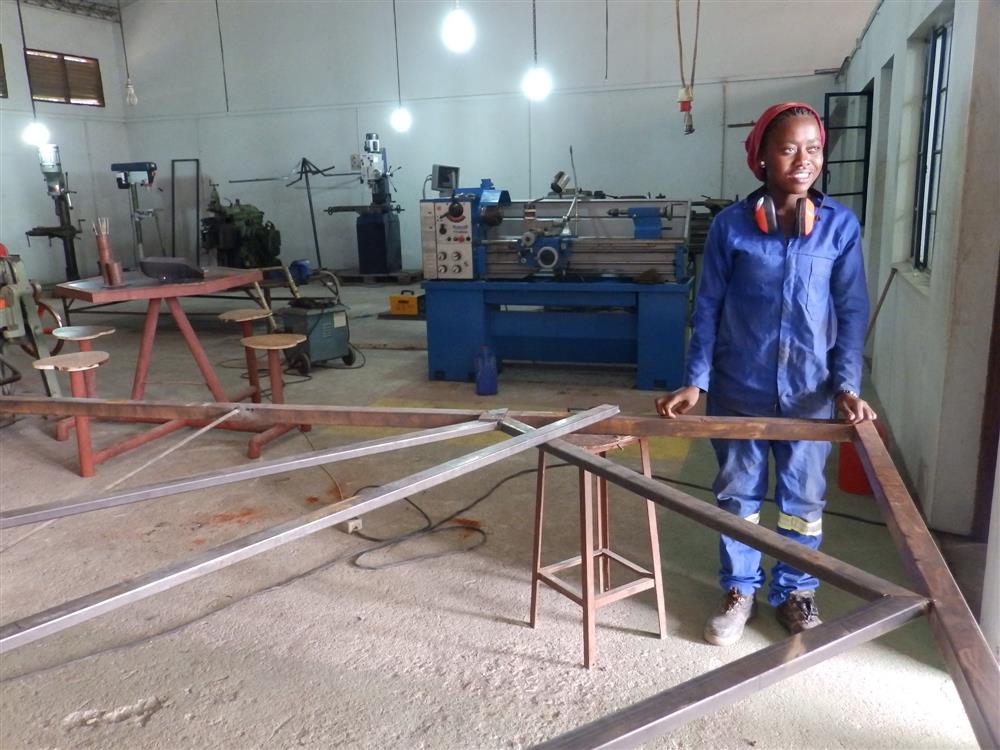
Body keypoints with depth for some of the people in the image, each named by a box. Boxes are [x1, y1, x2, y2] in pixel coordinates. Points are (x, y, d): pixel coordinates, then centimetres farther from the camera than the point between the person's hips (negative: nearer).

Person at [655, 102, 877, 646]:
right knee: (737, 493, 12)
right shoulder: (730, 225, -7)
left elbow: (851, 312, -1)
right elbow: (708, 308, -3)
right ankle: (739, 590, 31)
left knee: (803, 496, 13)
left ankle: (794, 591, 34)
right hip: (739, 388, -1)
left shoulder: (841, 226, -4)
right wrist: (694, 382, -7)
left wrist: (846, 385, -9)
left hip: (809, 392, 1)